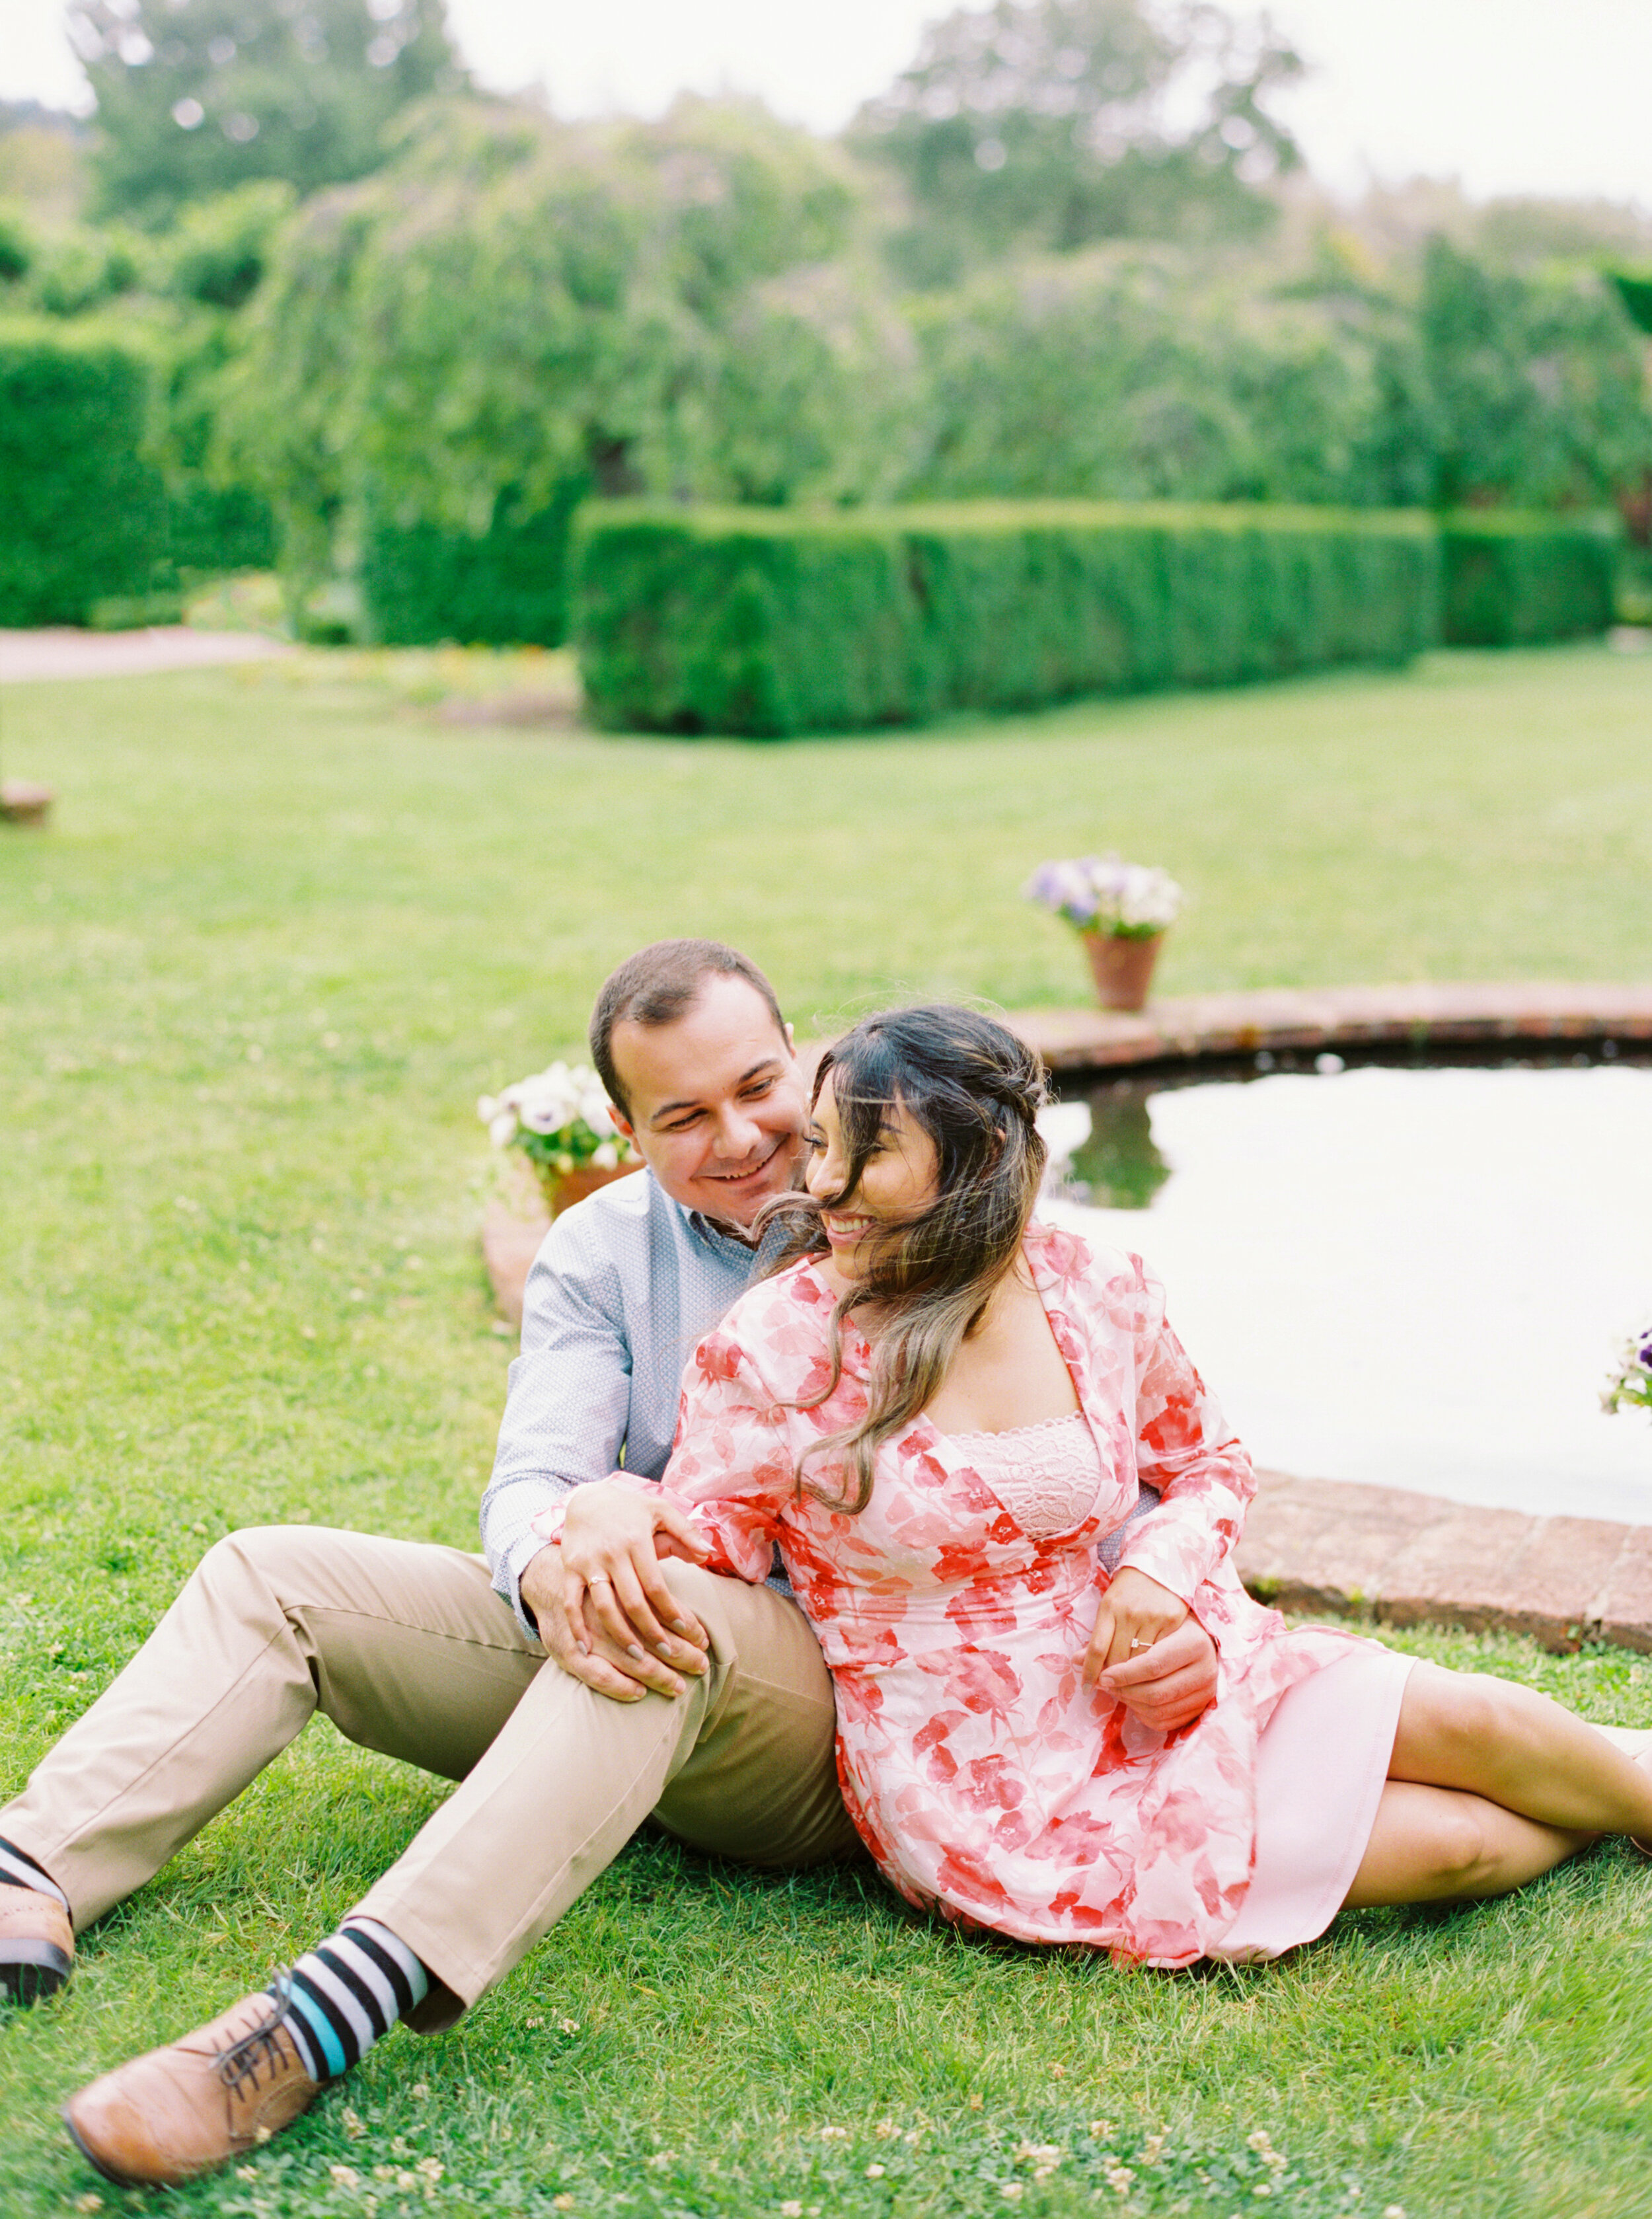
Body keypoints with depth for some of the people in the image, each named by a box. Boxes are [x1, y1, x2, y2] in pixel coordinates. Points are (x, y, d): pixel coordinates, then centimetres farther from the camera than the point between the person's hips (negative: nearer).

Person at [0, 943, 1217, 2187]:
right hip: (618, 1655, 5)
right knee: (273, 1574, -4)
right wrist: (547, 1569, -31)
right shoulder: (600, 1255, 8)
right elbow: (535, 1476, -5)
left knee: (681, 1616, -39)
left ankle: (343, 2004, -51)